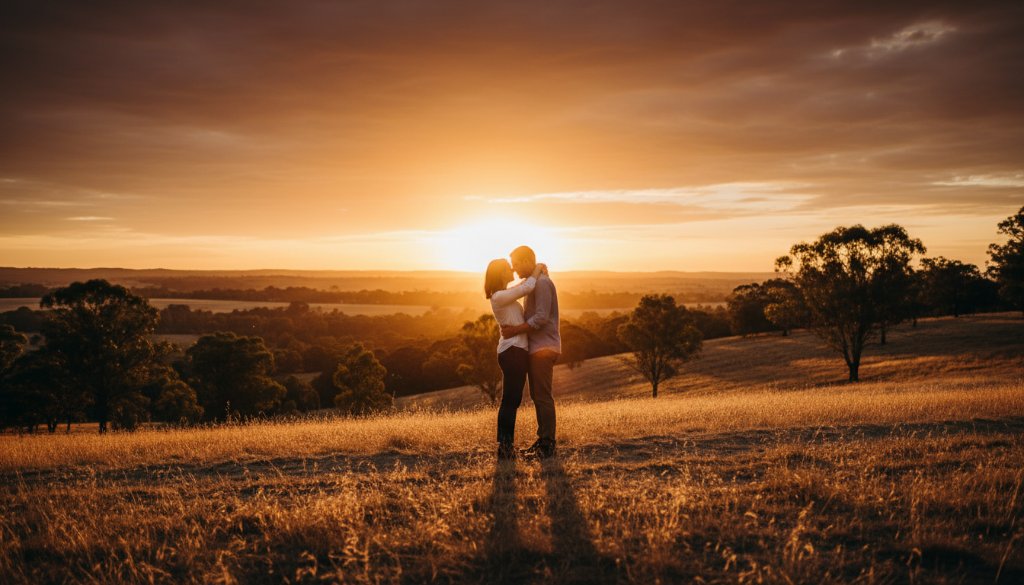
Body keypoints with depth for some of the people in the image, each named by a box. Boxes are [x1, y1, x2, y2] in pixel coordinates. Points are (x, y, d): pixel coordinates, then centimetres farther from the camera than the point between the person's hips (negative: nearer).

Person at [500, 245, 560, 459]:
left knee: (542, 395, -9)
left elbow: (542, 317, -22)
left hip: (543, 348, -10)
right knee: (537, 395, 12)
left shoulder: (542, 283, -13)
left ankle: (547, 444, -6)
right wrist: (512, 327, 8)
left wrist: (516, 330, -21)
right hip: (536, 347, 10)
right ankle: (543, 440, 18)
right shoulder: (534, 283, 19)